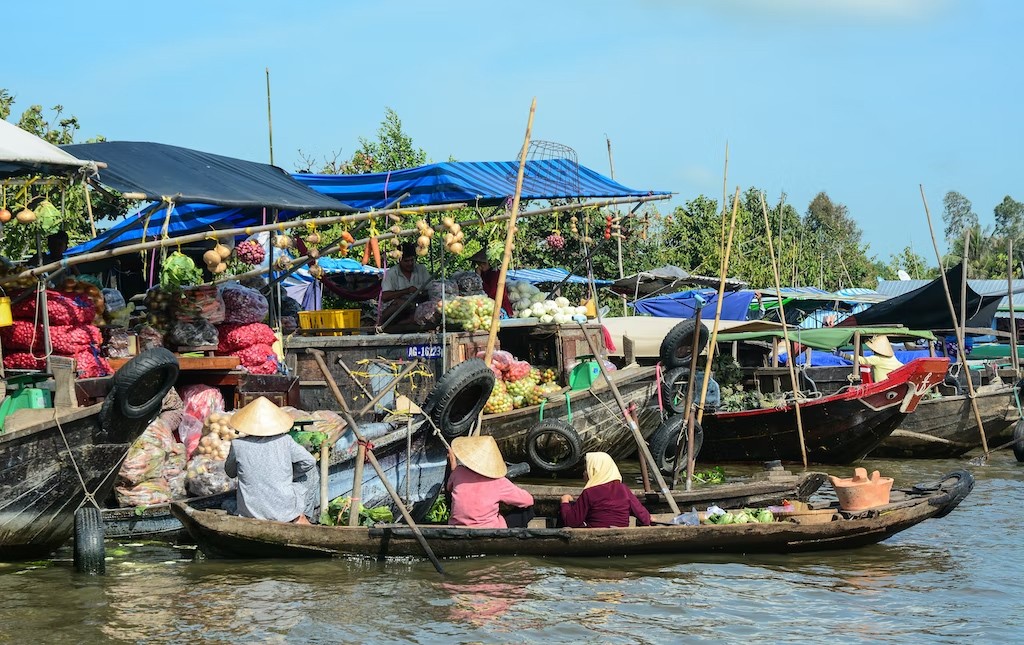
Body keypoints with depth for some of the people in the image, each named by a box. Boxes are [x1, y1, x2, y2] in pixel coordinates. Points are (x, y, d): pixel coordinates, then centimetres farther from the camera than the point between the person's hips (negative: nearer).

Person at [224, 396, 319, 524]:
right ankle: (301, 518, 29)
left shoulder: (238, 445, -9)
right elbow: (309, 461, -5)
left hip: (252, 512, 2)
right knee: (310, 472, 23)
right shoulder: (284, 441, -11)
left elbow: (230, 472, 7)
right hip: (285, 511, -2)